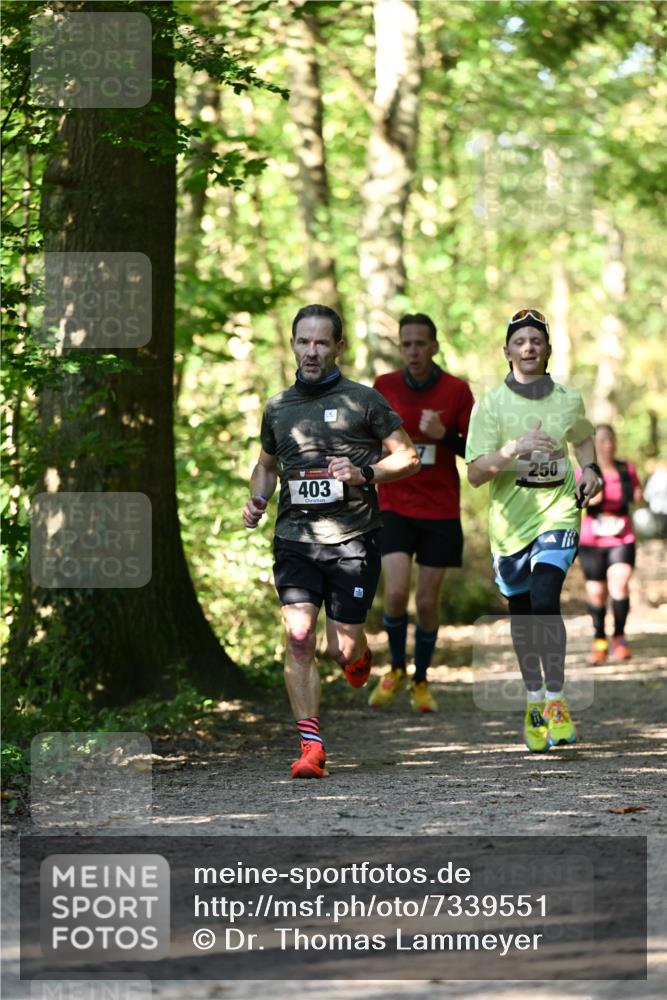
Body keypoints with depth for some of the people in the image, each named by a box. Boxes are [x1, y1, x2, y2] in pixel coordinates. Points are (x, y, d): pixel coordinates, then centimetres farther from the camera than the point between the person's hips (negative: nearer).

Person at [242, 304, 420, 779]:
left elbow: (408, 457, 5)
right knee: (299, 638, -12)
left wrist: (365, 475, -12)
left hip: (353, 539, -2)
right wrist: (257, 501, 9)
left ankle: (360, 655, 40)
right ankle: (311, 748, -10)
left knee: (342, 648, 0)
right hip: (296, 538, 2)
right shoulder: (278, 407, 12)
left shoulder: (363, 400, 1)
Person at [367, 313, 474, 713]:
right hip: (395, 507, 0)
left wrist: (444, 435, -17)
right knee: (396, 593, -16)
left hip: (441, 512, 0)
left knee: (429, 602, 3)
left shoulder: (457, 391, -3)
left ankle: (421, 681, 22)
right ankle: (396, 670, 8)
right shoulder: (384, 387, 0)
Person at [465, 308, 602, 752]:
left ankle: (556, 701, -9)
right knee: (522, 614, 11)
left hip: (558, 512, -1)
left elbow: (584, 437, 26)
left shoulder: (569, 399, 3)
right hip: (510, 519, 1)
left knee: (545, 603, -20)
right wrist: (514, 449, -26)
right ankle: (535, 700, 30)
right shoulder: (490, 405, -5)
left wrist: (591, 470, 6)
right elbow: (475, 474, -11)